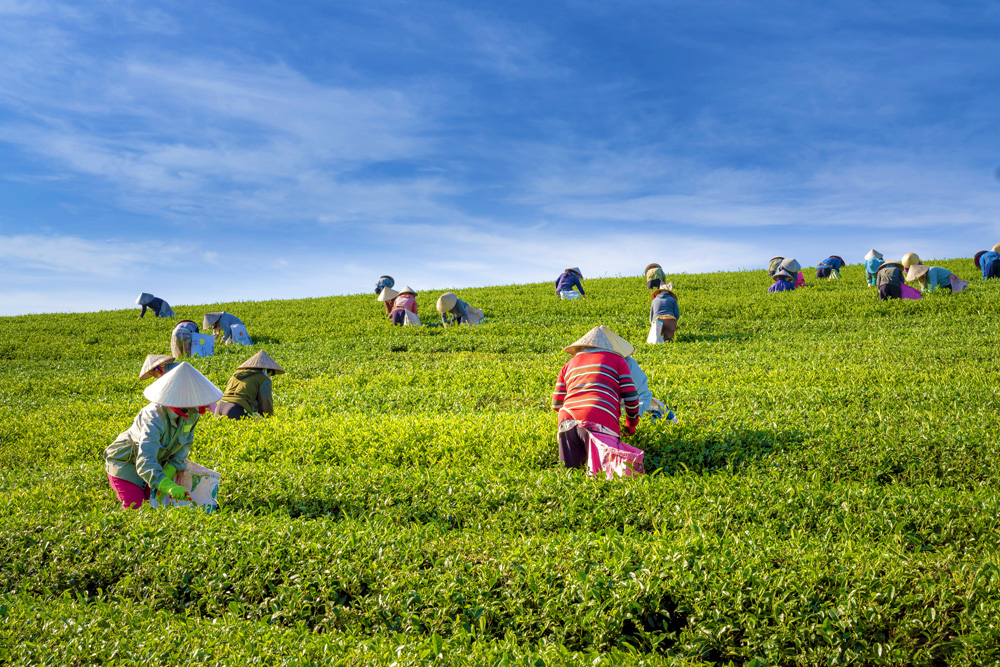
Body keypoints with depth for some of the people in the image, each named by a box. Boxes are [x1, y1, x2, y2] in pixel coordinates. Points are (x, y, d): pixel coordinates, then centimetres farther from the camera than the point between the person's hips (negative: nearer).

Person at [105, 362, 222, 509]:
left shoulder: (192, 412, -17)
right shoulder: (155, 418, -38)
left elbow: (185, 445, -4)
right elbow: (145, 463, -46)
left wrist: (169, 471, -20)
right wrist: (168, 486, -61)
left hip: (156, 462, 6)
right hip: (125, 463, -6)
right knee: (134, 508, -12)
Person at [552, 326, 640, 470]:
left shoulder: (569, 364, 29)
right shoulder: (617, 360, 20)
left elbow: (556, 405, 27)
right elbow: (631, 398, 13)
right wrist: (631, 424, 30)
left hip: (568, 421, 4)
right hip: (600, 423, -4)